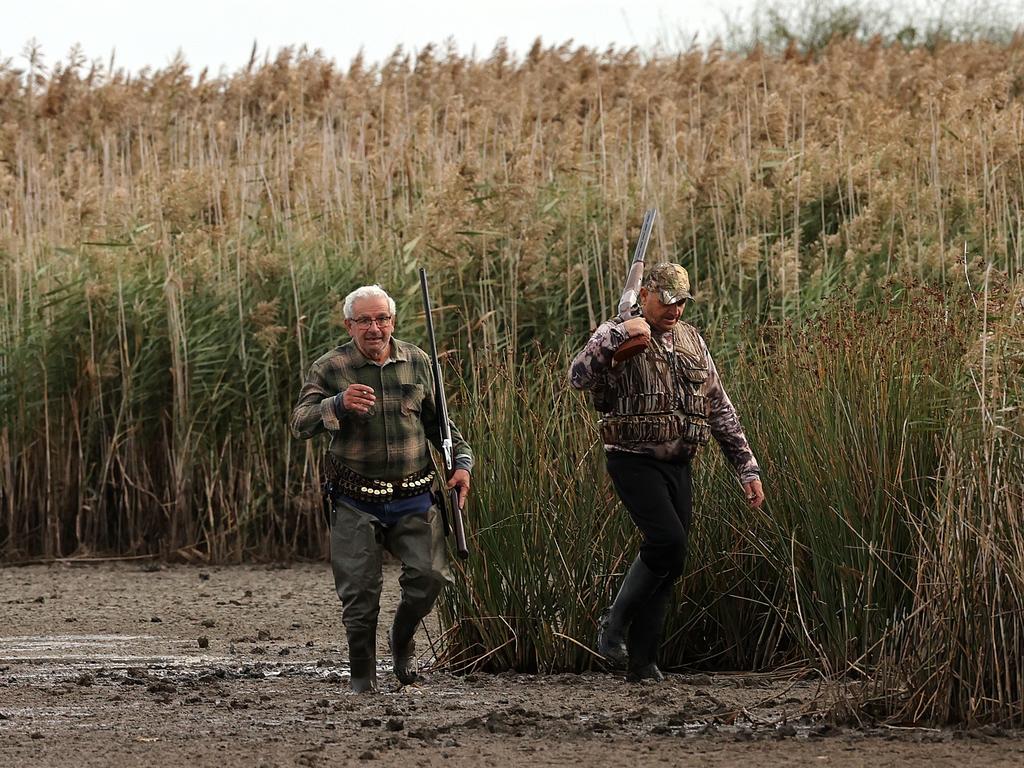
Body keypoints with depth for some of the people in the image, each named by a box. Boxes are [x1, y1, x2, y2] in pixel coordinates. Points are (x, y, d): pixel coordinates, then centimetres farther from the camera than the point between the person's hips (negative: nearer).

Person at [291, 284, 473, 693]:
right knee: (359, 594, -4)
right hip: (356, 503, -2)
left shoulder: (417, 363, 7)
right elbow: (300, 424, -13)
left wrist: (461, 460, 7)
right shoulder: (330, 368, -3)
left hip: (413, 498, 2)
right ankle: (362, 678, 13)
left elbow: (436, 421, 19)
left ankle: (402, 638, 20)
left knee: (429, 576, -10)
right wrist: (338, 404, -31)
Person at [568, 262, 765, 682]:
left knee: (668, 564, 2)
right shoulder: (618, 336, -3)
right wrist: (617, 335, -32)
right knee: (668, 540, -22)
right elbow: (578, 376, -21)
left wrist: (747, 469, 13)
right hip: (633, 460, -6)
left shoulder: (691, 341, 14)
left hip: (677, 465, 6)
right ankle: (614, 624, -5)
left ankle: (642, 661, 8)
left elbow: (720, 410, 18)